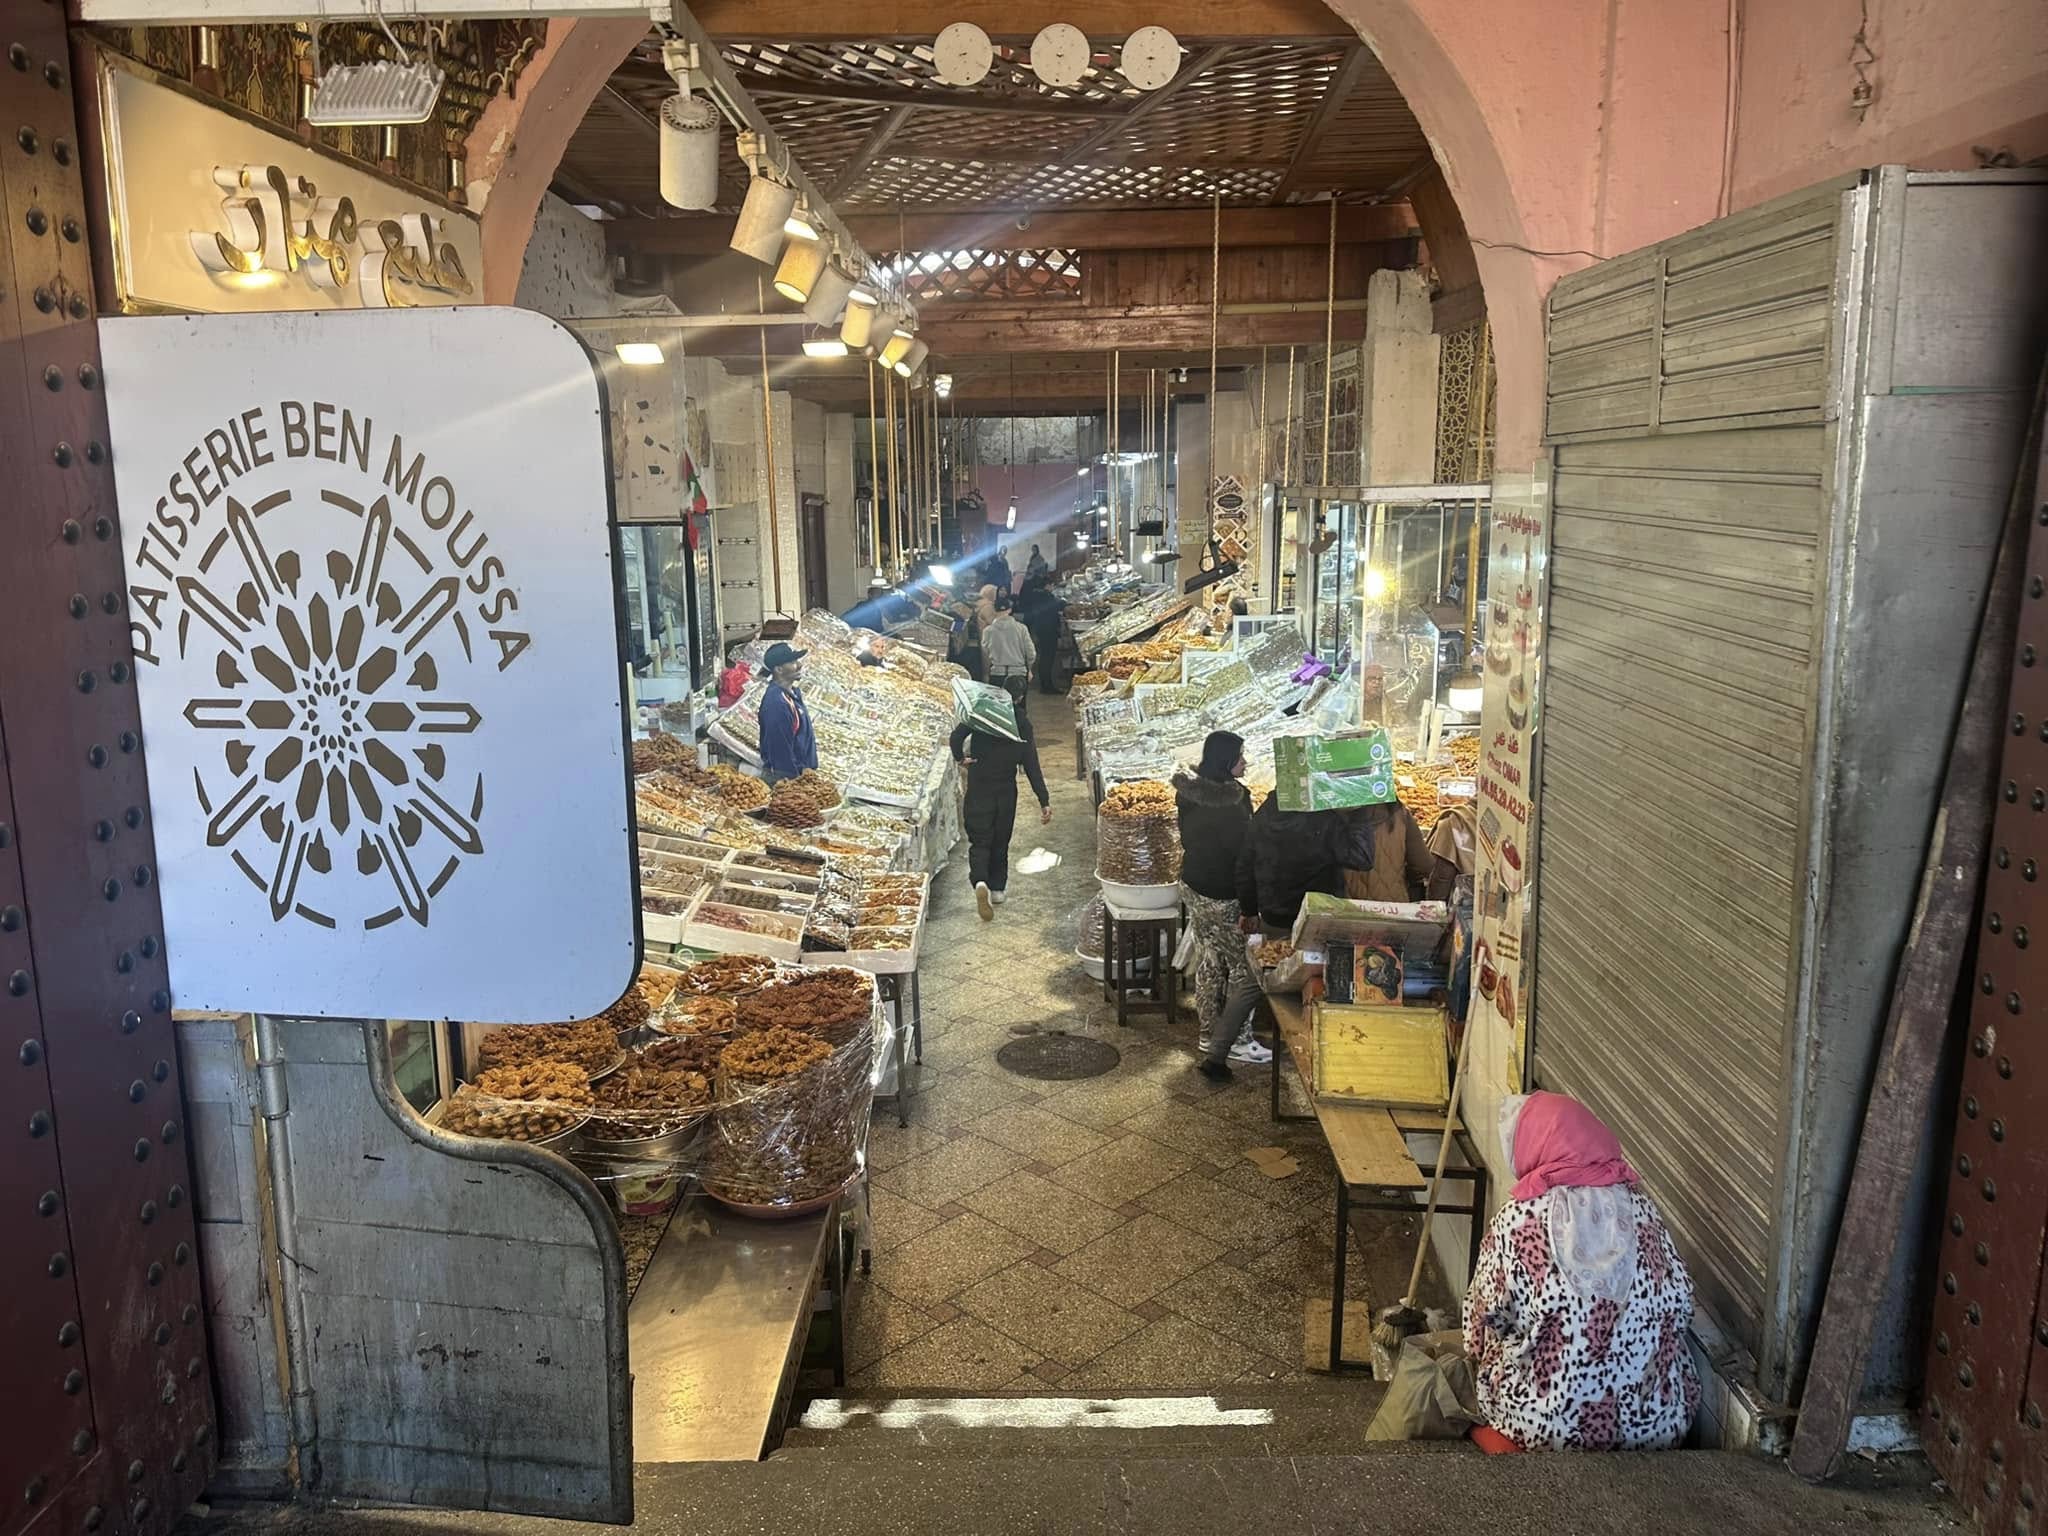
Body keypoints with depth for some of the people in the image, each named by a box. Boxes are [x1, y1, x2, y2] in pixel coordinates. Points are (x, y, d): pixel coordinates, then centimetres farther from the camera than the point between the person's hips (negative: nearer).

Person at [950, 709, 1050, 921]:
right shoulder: (1022, 723, -3)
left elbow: (957, 735, -24)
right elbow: (1031, 765, -4)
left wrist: (960, 758, -3)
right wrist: (1044, 801, -3)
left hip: (978, 791, -1)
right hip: (1006, 791, 2)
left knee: (979, 841, 4)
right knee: (1000, 841, 18)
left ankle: (980, 881, -21)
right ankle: (997, 889, 24)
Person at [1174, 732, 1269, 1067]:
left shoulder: (1190, 791, 2)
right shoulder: (1231, 798, -22)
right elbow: (1244, 849, -18)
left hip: (1192, 886, 8)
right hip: (1223, 897, -8)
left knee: (1208, 961, 17)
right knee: (1242, 965, 4)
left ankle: (1209, 1035, 26)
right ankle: (1238, 1040, 11)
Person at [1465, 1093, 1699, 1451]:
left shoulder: (1516, 1220, -12)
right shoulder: (1641, 1208, -3)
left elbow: (1487, 1313, -2)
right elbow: (1680, 1306, 3)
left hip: (1551, 1424, -3)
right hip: (1656, 1425, 3)